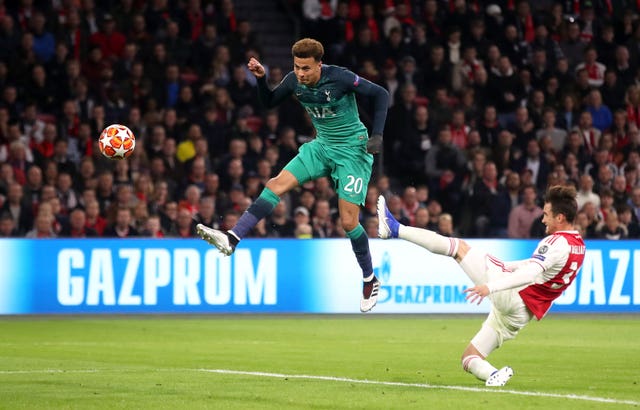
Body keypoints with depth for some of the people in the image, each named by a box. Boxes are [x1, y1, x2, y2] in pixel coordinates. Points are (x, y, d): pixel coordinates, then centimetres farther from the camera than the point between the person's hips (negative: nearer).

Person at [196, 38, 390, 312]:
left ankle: (370, 281, 11)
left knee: (348, 221, -9)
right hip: (322, 146, 6)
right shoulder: (294, 81, -7)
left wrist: (377, 135, -22)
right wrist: (261, 78, -12)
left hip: (353, 149, -6)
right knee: (276, 185, -12)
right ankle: (231, 239, -20)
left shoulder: (340, 78, -23)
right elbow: (269, 102, 8)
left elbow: (380, 94, -15)